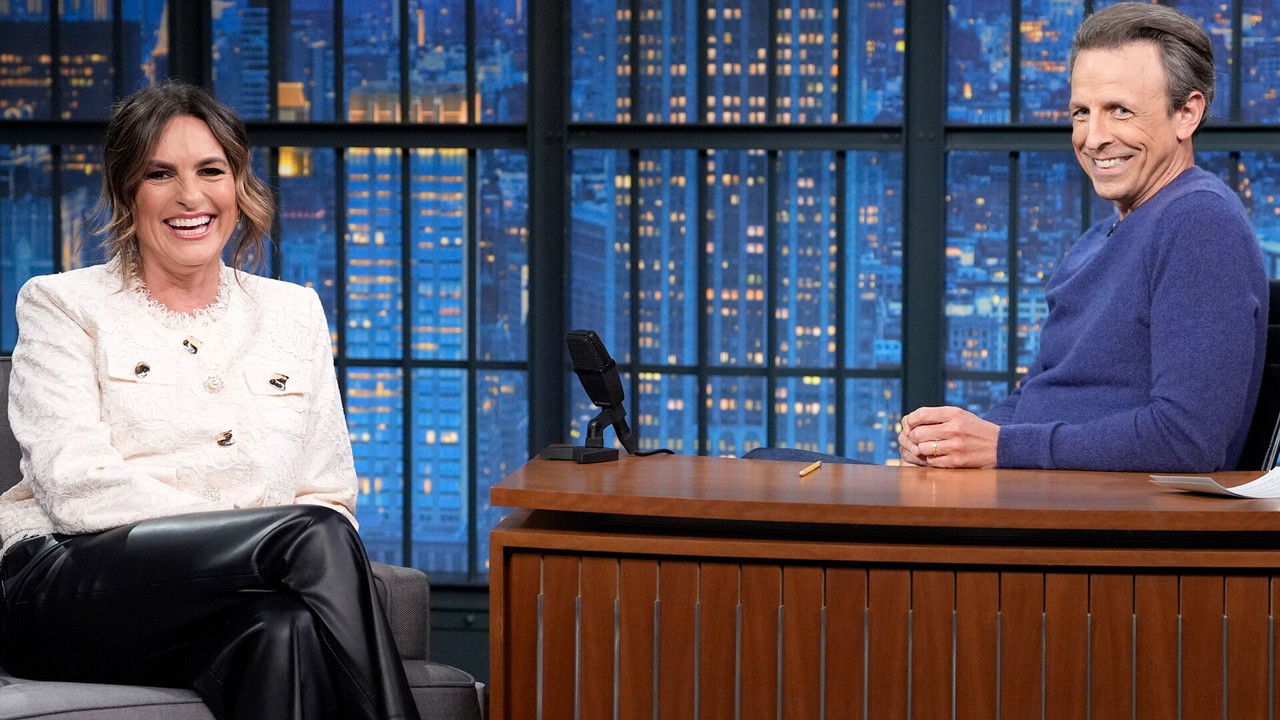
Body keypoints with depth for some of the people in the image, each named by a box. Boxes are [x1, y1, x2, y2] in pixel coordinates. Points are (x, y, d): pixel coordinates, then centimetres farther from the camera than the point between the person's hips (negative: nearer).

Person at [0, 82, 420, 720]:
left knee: (285, 628, -37)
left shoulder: (295, 312, 20)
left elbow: (329, 494, 17)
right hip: (72, 592, -3)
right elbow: (76, 487, -7)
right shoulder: (62, 305, 8)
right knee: (315, 538, -30)